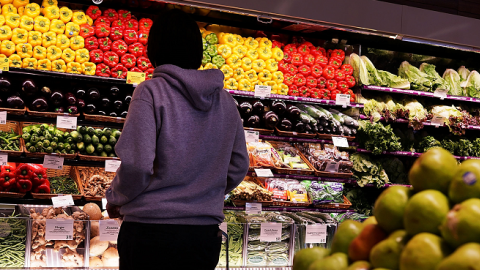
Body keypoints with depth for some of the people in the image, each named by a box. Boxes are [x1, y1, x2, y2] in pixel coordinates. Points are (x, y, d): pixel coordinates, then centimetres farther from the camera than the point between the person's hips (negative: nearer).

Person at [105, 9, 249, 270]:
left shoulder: (151, 91, -11)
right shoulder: (225, 101, 6)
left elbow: (137, 165, -18)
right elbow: (238, 166, 12)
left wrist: (115, 200, 0)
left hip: (152, 231, -5)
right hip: (207, 234, 5)